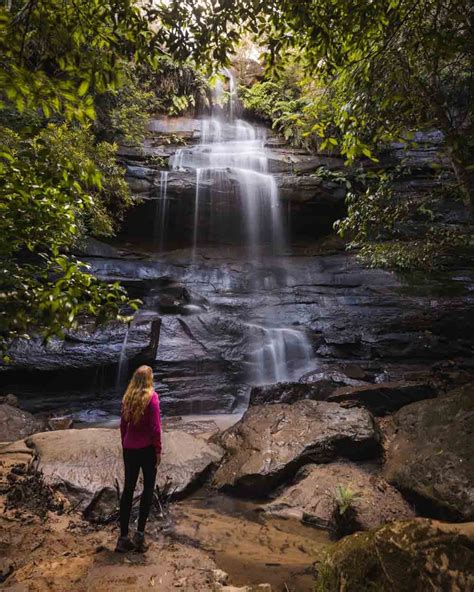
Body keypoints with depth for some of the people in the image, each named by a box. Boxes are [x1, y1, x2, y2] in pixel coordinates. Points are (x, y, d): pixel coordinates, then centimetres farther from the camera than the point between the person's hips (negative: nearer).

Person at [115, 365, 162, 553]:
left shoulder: (127, 397, 5)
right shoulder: (151, 397, -12)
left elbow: (123, 424, 10)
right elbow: (155, 427, -13)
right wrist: (158, 450, -6)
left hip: (129, 449, 5)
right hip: (147, 449, -5)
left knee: (128, 489, 11)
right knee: (148, 489, 9)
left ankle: (123, 537, 15)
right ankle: (139, 533, 6)